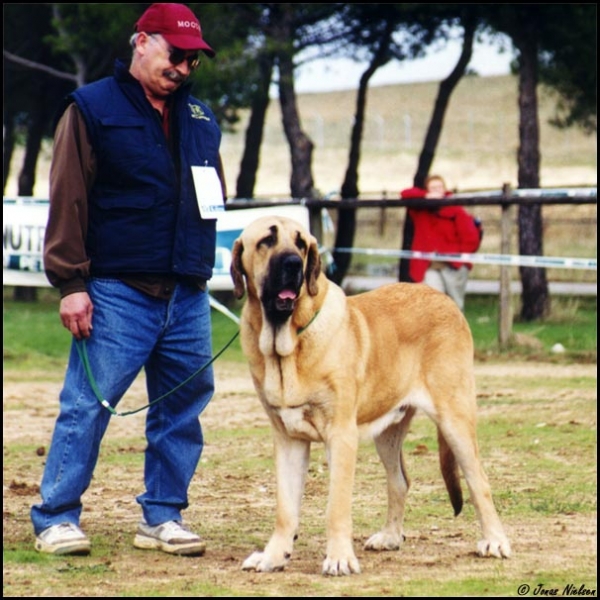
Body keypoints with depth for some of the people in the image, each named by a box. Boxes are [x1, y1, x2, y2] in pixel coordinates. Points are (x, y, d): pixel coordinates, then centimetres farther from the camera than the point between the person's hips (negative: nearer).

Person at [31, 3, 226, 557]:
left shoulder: (201, 118, 16)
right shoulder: (92, 109, 0)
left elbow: (215, 198, 25)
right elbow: (68, 201, -5)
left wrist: (200, 267, 10)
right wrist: (71, 283, -11)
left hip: (188, 297, 6)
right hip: (117, 293, -6)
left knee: (183, 408, 7)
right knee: (88, 406, -7)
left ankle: (162, 516, 17)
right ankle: (55, 520, 0)